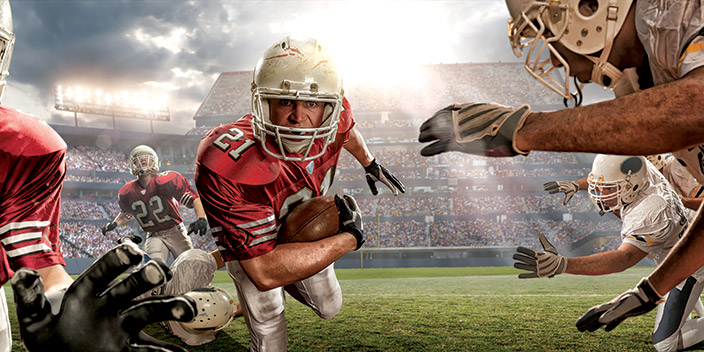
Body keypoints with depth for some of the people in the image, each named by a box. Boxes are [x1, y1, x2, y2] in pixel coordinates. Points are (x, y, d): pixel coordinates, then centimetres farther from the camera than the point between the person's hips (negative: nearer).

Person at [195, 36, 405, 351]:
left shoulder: (332, 117, -29)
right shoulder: (228, 168, -45)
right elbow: (265, 272, -43)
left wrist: (370, 164, 19)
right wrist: (350, 239, -36)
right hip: (253, 243, -4)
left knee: (328, 308, 20)